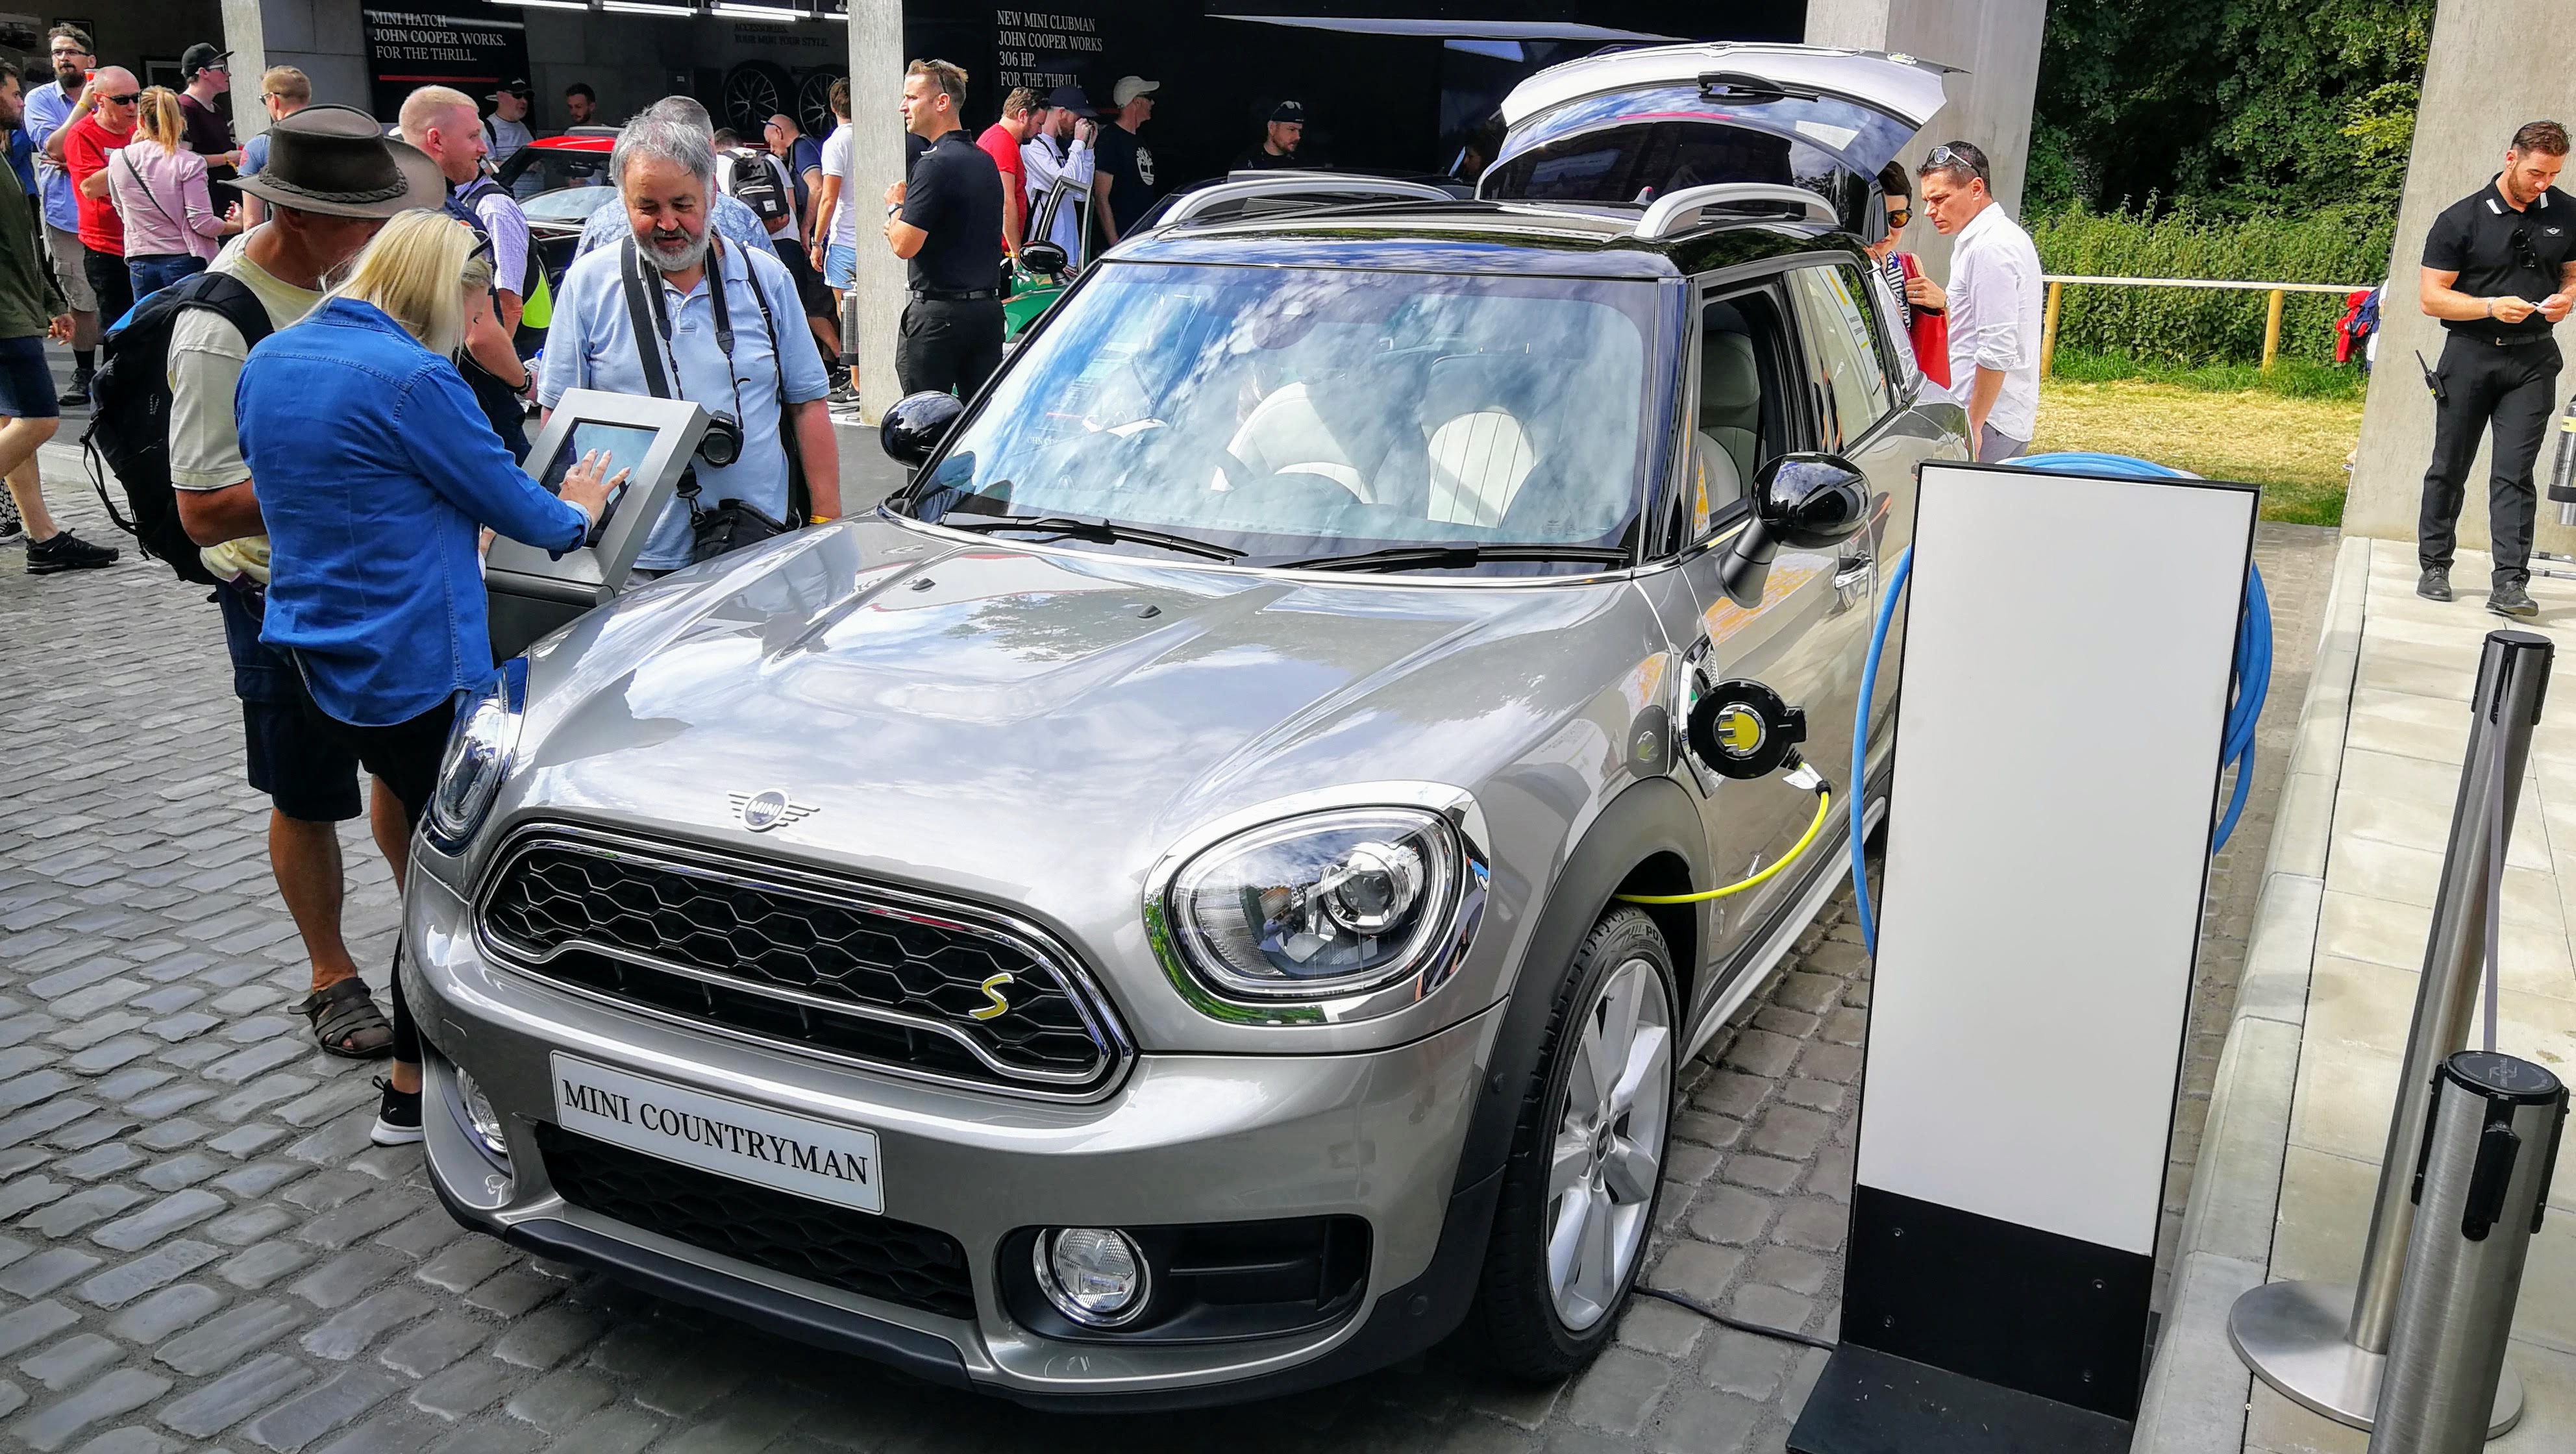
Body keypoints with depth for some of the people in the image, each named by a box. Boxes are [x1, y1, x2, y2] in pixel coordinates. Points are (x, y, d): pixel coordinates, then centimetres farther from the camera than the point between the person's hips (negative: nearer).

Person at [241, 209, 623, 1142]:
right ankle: (413, 1086, 11)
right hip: (412, 670, -9)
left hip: (312, 654, 9)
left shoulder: (269, 361, 9)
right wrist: (575, 513, 13)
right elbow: (513, 505, -10)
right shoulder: (412, 378, -18)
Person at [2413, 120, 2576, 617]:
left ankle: (2510, 584, -8)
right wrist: (2491, 306, -19)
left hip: (2533, 358, 1)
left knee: (2514, 473, -5)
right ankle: (2434, 566, 22)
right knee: (2450, 467, 8)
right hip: (2470, 354, -1)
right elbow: (2431, 297, -5)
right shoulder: (2461, 219, -4)